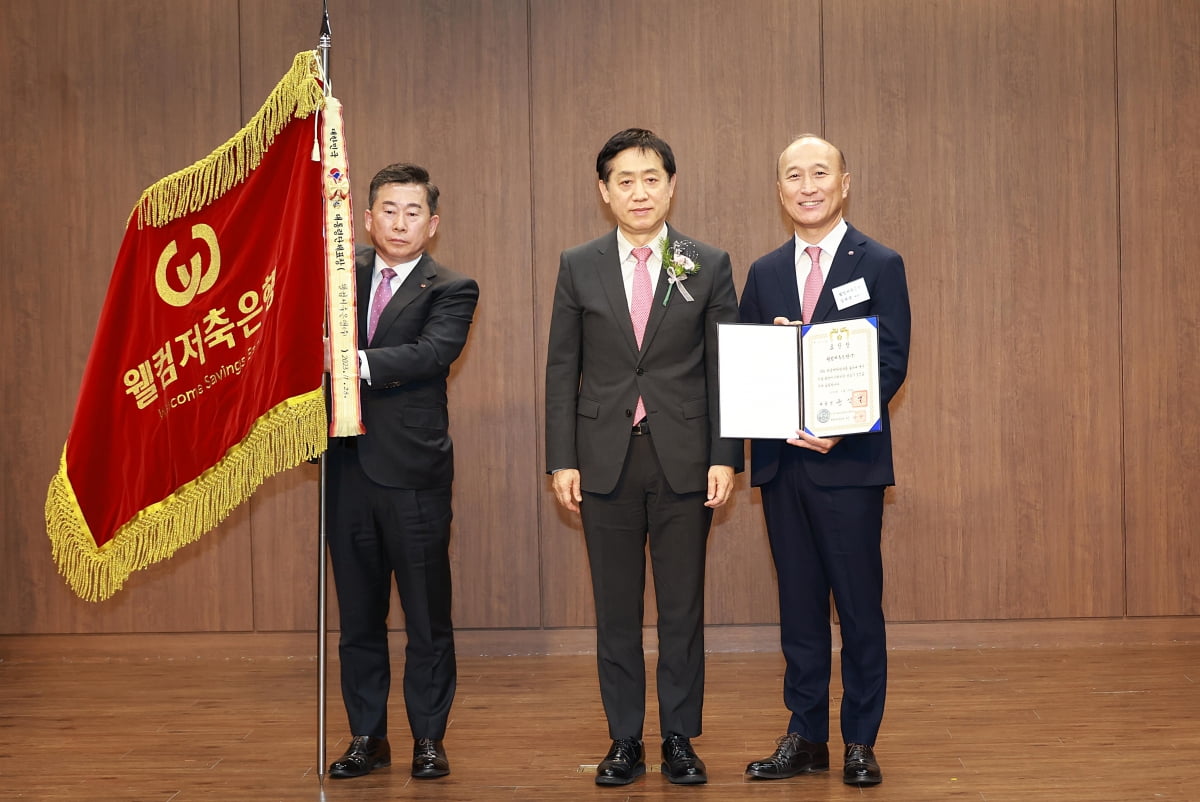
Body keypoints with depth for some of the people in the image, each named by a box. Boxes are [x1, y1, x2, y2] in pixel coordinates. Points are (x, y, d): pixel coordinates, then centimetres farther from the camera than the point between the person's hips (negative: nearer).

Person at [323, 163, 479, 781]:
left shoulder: (451, 290, 0)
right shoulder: (344, 272, 14)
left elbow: (432, 353, -16)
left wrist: (359, 362, -28)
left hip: (414, 472, -4)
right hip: (348, 467, 4)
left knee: (427, 614, 3)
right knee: (357, 614, 11)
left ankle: (428, 739, 15)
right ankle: (367, 737, 22)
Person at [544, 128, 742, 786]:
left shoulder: (709, 266, 4)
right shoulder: (578, 267, 6)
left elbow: (724, 367, 3)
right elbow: (561, 370, 5)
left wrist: (725, 457, -5)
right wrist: (562, 460, -1)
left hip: (684, 460, 0)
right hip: (606, 460, 1)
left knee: (682, 609, 5)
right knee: (615, 611, 7)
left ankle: (679, 739, 16)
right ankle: (625, 740, 17)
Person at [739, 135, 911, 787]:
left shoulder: (880, 265, 0)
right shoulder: (764, 274, 12)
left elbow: (893, 362, -7)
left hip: (848, 460, -4)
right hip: (780, 460, 4)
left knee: (859, 604, 2)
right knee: (799, 604, 10)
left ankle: (860, 742, 12)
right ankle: (805, 738, 18)